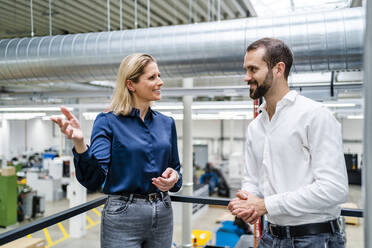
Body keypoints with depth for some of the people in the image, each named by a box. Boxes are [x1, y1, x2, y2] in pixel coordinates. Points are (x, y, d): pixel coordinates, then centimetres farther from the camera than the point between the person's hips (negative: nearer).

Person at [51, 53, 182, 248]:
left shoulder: (166, 123, 6)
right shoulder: (108, 122, -8)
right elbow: (93, 181, -17)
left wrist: (174, 178, -9)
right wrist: (79, 143, -33)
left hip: (163, 216, 5)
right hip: (123, 218, -4)